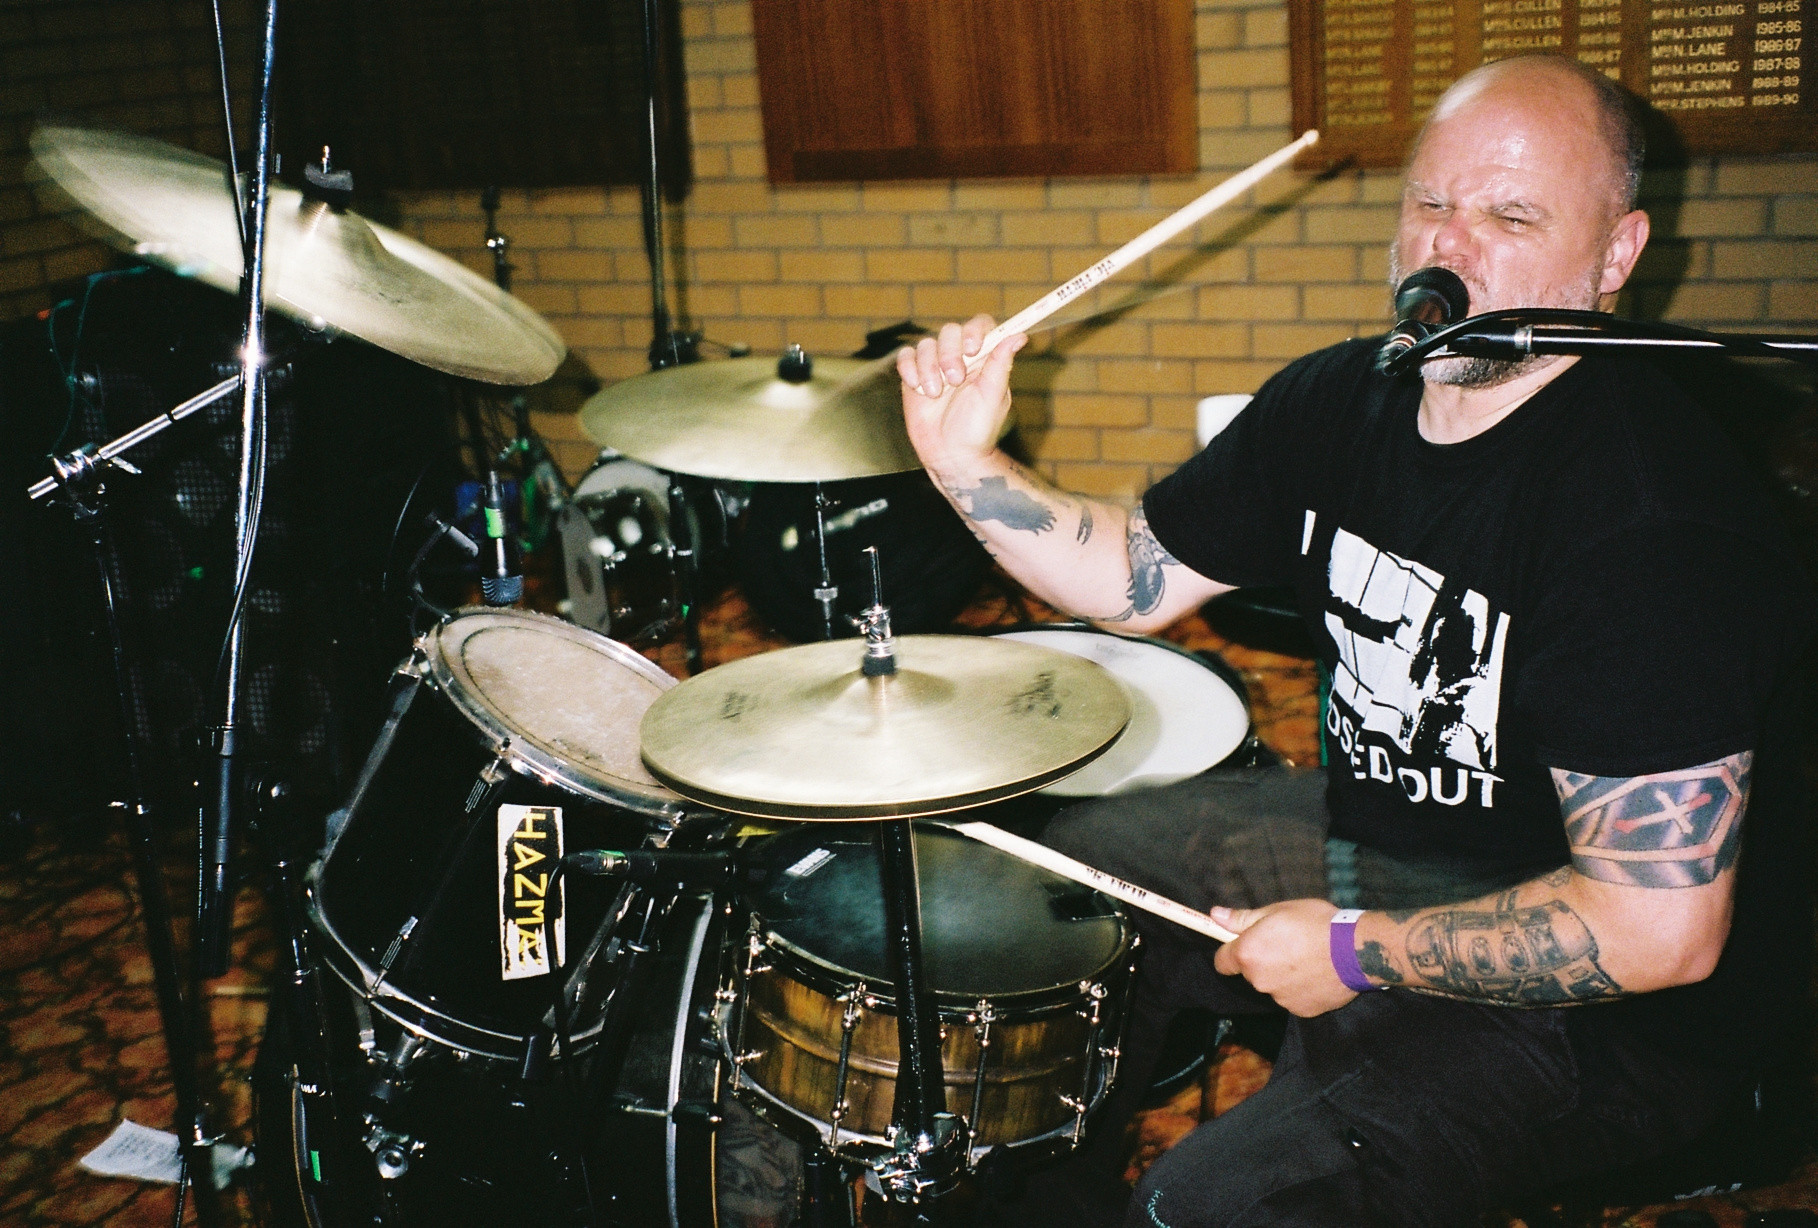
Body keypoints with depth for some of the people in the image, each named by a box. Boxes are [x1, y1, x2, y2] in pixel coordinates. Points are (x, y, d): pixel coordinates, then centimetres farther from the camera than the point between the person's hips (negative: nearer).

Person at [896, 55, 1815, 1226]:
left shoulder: (1654, 519, -30)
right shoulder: (1343, 399, -4)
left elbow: (1660, 928, -31)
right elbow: (1136, 576, 6)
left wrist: (1356, 952, -22)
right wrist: (971, 466, -10)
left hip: (1602, 1001, -8)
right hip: (1378, 830, 9)